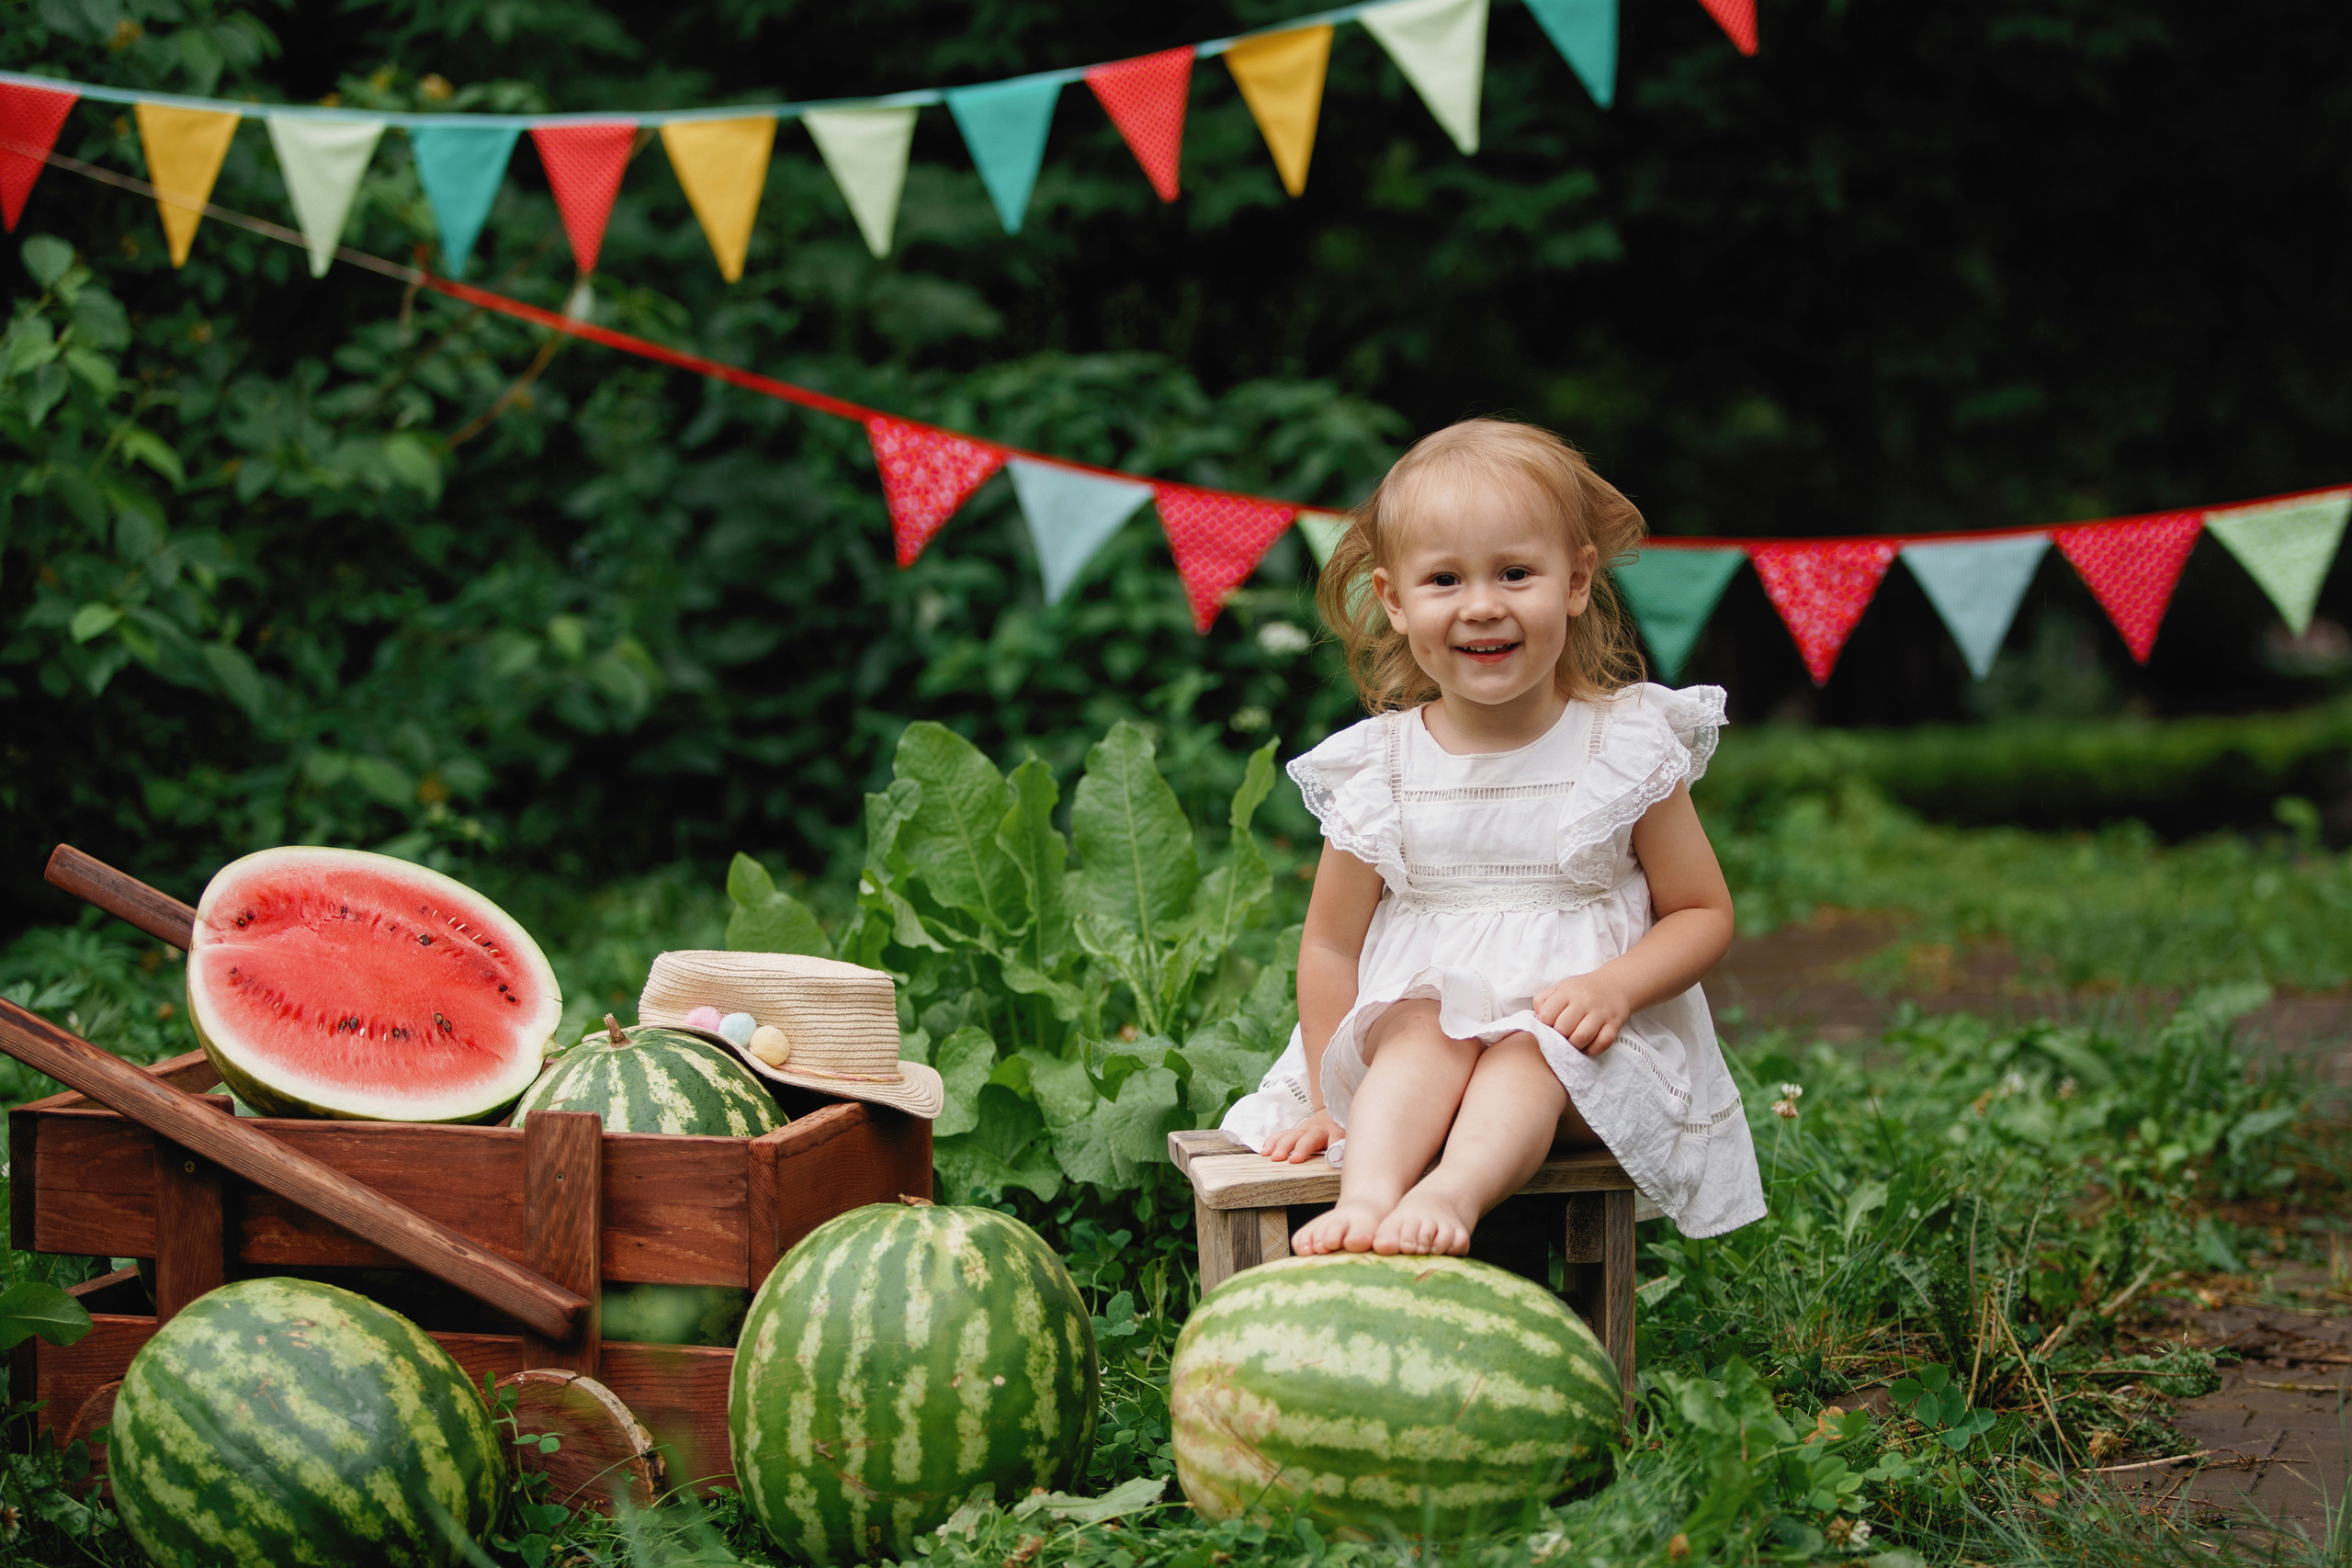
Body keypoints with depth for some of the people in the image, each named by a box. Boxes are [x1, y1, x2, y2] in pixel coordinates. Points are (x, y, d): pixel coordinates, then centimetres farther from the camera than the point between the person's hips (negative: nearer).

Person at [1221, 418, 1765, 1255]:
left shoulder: (1629, 746, -4)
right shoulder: (1378, 769, -1)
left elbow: (1704, 912, 1)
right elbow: (1331, 943, 4)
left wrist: (1615, 985, -18)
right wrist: (1333, 1103, -1)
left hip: (1585, 1054, -1)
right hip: (1417, 1022, 1)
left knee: (1529, 1050, -31)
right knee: (1427, 1030, -30)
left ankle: (1450, 1196, -52)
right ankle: (1367, 1196, -47)